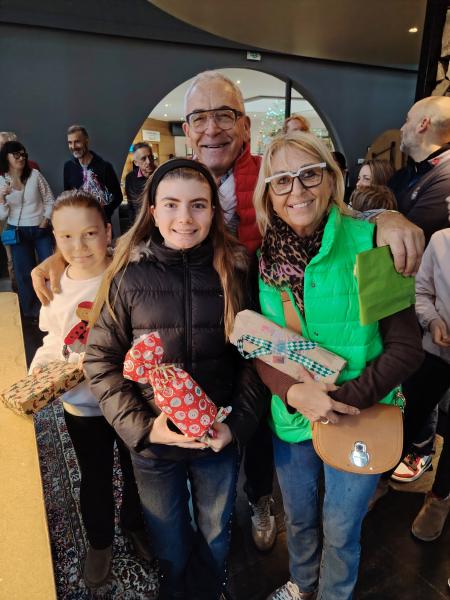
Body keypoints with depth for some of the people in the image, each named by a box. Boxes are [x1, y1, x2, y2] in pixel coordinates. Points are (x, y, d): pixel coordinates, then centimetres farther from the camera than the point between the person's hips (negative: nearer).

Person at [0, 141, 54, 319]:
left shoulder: (35, 175, -6)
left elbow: (49, 200, 3)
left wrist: (46, 219, -7)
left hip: (41, 230, 0)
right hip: (17, 232, 1)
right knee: (24, 272, 8)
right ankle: (30, 311, 25)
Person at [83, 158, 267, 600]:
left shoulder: (235, 271, -9)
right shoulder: (129, 276, -11)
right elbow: (100, 362, -7)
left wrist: (238, 424, -12)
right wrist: (142, 426, -15)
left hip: (219, 439, 1)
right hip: (152, 444, 0)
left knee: (215, 536, 26)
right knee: (169, 543, 24)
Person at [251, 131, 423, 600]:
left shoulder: (370, 244, -16)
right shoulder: (266, 257, -5)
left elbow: (406, 346, -14)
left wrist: (347, 399, -23)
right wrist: (293, 391, -20)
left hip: (360, 420, -3)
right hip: (290, 416, 3)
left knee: (340, 528, 19)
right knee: (297, 517, 25)